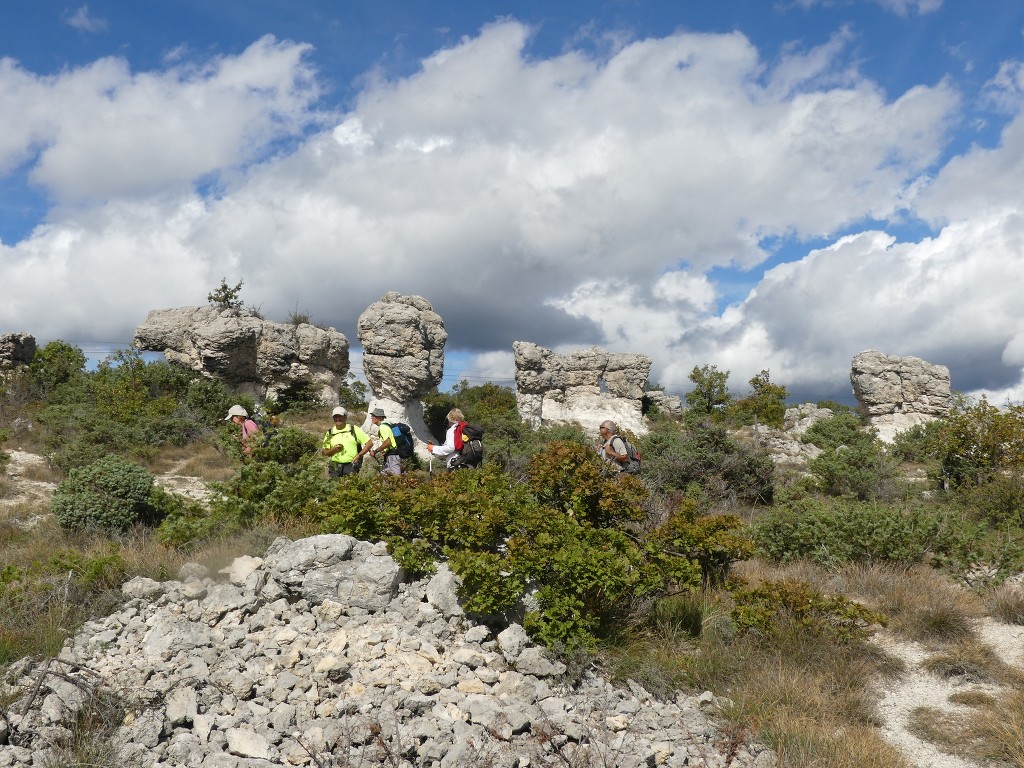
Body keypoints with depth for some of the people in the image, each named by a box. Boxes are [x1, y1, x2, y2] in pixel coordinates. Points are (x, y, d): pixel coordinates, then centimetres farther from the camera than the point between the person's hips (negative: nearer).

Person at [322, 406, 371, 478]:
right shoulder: (330, 433, 12)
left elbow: (369, 443, 2)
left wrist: (359, 455, -7)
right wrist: (334, 449, -6)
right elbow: (324, 453, 13)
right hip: (335, 466, 3)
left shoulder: (354, 429, 3)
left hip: (350, 466, -3)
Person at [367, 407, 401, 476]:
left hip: (392, 456, -11)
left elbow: (388, 442, -26)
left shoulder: (383, 427, -15)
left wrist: (375, 451, -18)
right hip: (389, 456, 11)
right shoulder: (384, 425, 17)